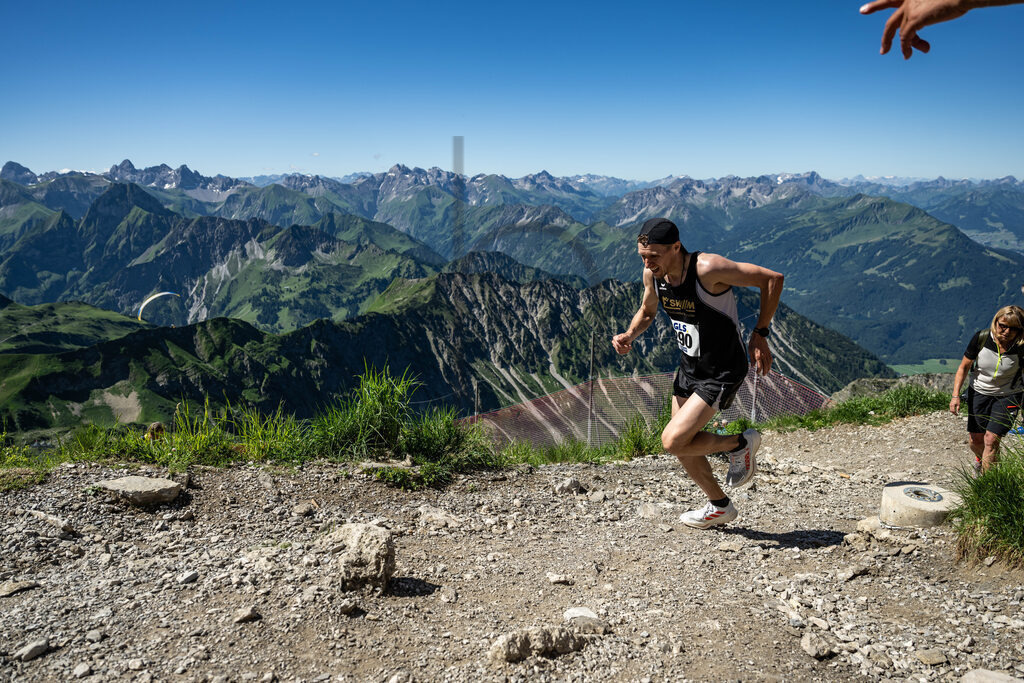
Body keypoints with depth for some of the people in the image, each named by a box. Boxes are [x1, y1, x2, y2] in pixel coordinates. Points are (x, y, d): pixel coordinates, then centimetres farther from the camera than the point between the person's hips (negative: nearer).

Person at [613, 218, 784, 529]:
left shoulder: (708, 269, -29)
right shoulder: (652, 274, -9)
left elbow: (772, 278, -21)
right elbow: (647, 312, 12)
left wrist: (760, 334, -19)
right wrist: (629, 335, -9)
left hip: (722, 372, -7)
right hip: (689, 365, 8)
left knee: (673, 441, -15)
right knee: (683, 448, 15)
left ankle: (740, 444, 11)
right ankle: (720, 507, 39)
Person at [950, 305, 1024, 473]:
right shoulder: (981, 338, -19)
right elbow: (964, 366, -8)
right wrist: (955, 395, -14)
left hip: (1008, 396, -2)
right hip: (979, 392, 2)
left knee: (991, 440, -12)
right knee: (975, 440, 10)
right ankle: (980, 459, 45)